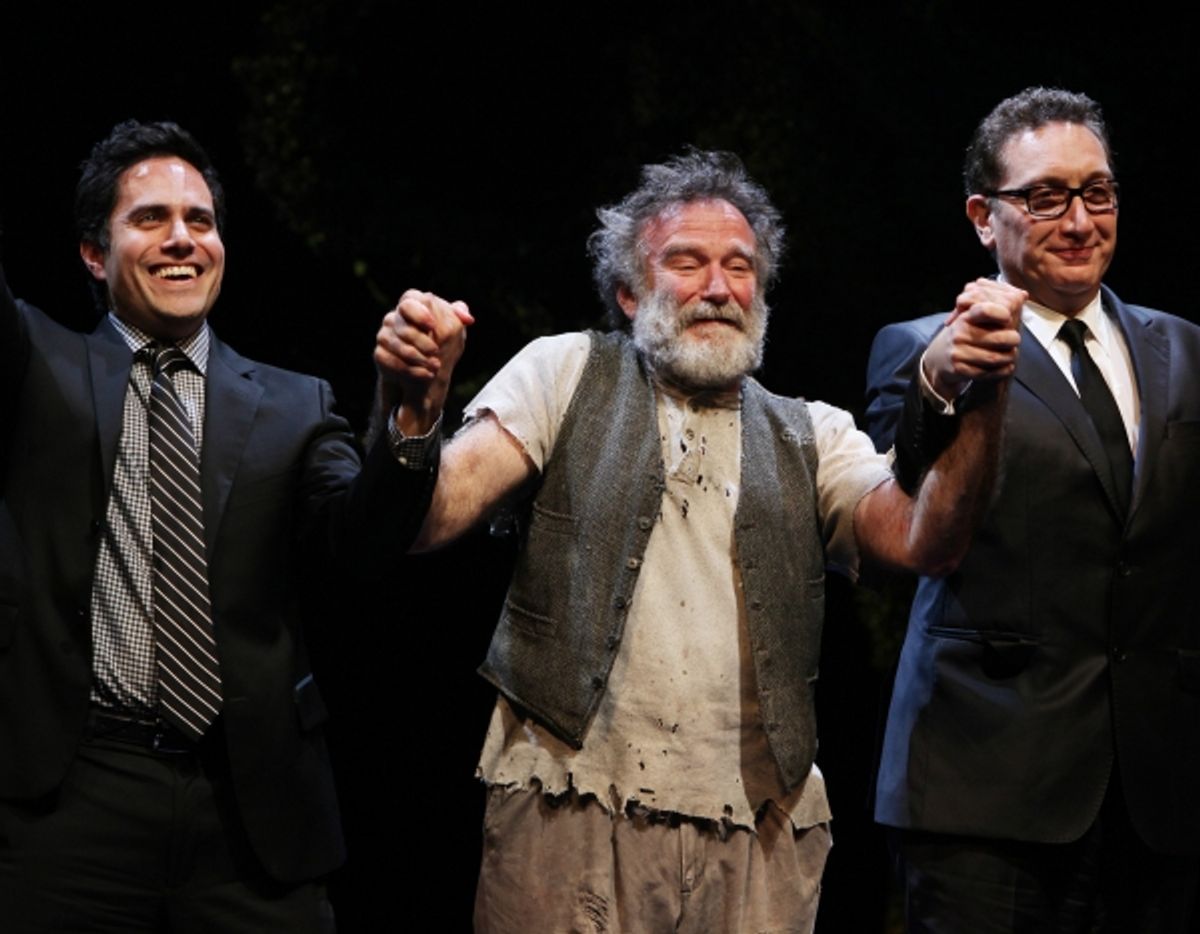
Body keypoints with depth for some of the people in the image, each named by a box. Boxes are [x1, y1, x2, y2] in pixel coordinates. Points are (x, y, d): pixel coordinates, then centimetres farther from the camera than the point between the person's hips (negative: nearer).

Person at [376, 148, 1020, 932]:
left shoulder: (811, 438, 14)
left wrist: (982, 400, -19)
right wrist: (417, 400, -25)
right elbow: (436, 516, -4)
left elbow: (923, 543, -3)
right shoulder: (568, 375, 9)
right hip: (573, 808, -2)